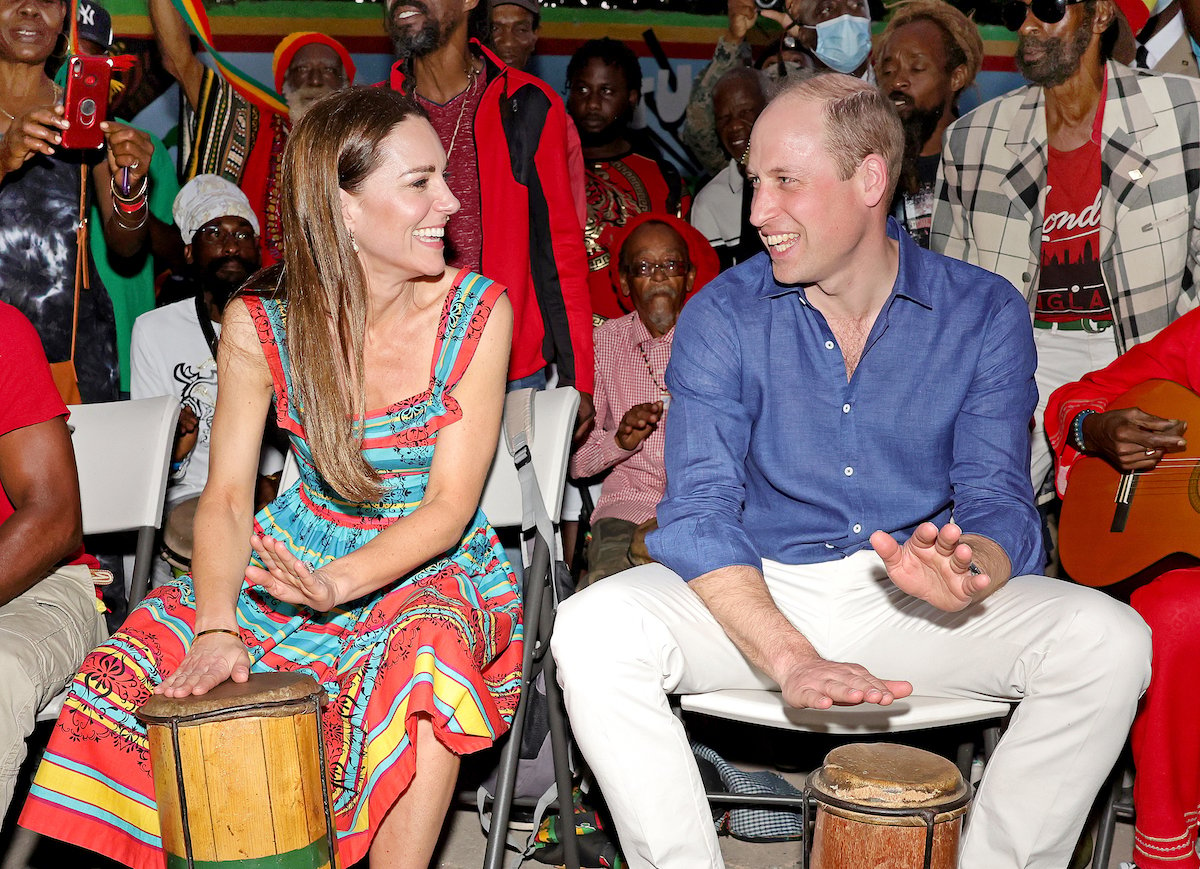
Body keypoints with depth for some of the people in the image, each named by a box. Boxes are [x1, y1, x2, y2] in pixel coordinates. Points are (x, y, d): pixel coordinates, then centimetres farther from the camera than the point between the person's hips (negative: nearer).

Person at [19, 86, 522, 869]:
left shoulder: (478, 313, -13)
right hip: (300, 558, 2)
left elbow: (450, 502, -15)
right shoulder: (260, 324, -8)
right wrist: (215, 626, -24)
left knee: (426, 658, -36)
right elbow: (227, 498, -6)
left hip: (432, 567, -2)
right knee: (133, 670, -17)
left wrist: (340, 581, -33)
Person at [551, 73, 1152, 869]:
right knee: (592, 630, -28)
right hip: (757, 595, 0)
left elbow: (998, 499, -5)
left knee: (1110, 641, -24)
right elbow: (700, 513, -12)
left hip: (914, 603, 1)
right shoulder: (721, 318, -3)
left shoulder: (984, 314, -1)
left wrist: (964, 570, -32)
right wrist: (790, 657, -28)